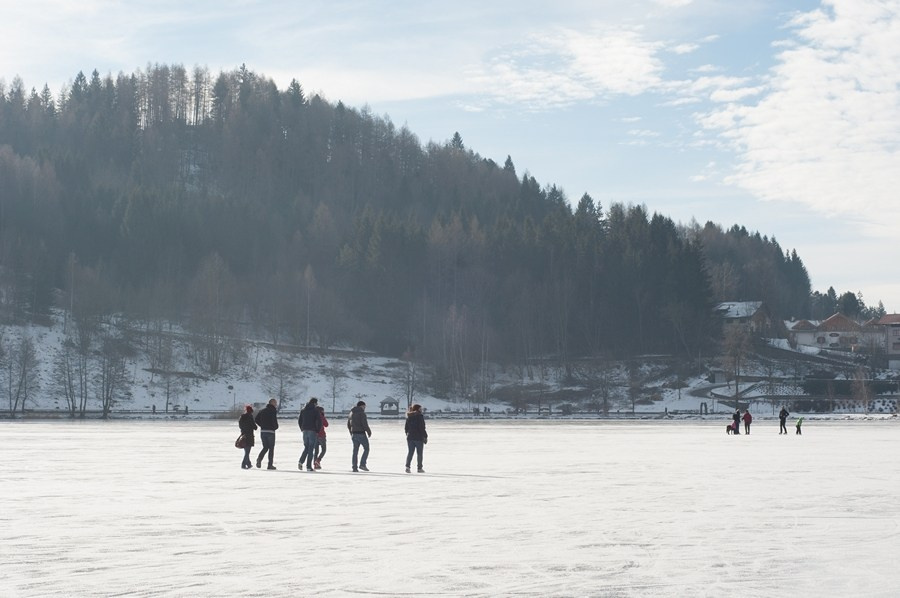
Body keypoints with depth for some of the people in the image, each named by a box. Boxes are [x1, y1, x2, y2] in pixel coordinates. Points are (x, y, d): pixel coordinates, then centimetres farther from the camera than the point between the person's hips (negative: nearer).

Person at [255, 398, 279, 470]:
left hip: (262, 431, 5)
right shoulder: (273, 410, -8)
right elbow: (274, 421, -18)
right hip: (270, 431, -5)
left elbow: (256, 419, 9)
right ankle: (270, 465, 2)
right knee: (271, 448, 4)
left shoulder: (262, 410, 12)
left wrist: (262, 425, 13)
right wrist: (276, 427, 1)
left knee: (265, 447, 14)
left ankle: (259, 458, -12)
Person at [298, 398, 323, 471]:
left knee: (306, 447, 16)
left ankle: (301, 461, -6)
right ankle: (309, 467, -3)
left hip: (305, 431, 5)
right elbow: (319, 421, -11)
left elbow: (299, 421, 11)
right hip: (312, 431, -5)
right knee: (311, 449, 0)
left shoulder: (303, 410, 11)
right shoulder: (315, 410, -6)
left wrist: (302, 429, 15)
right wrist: (318, 431, -1)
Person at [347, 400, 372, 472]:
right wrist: (369, 432, -5)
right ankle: (362, 464, -6)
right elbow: (365, 424, -19)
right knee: (366, 449, 5)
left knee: (355, 451, 8)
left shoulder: (351, 413, 13)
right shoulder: (361, 413, -12)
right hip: (361, 434, -7)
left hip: (354, 434, 7)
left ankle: (354, 467, 5)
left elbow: (348, 425, 19)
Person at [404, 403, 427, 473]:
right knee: (419, 453, 4)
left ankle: (407, 466, -7)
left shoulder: (409, 417, 7)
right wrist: (425, 436, -8)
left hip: (410, 437, 5)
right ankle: (419, 468, 7)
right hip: (419, 437, -5)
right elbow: (422, 428, -14)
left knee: (410, 452, 8)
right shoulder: (420, 416, -11)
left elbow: (406, 428, 10)